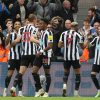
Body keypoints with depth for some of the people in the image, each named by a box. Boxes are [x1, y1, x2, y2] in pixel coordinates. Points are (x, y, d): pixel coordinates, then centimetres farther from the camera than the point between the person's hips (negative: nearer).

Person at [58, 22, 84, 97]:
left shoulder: (64, 34, 2)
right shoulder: (78, 35, -5)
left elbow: (59, 45, 3)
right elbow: (82, 46, 5)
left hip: (66, 57, 3)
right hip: (75, 57, -3)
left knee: (66, 73, 22)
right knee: (78, 74, 7)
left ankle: (64, 85, -5)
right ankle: (76, 93, 2)